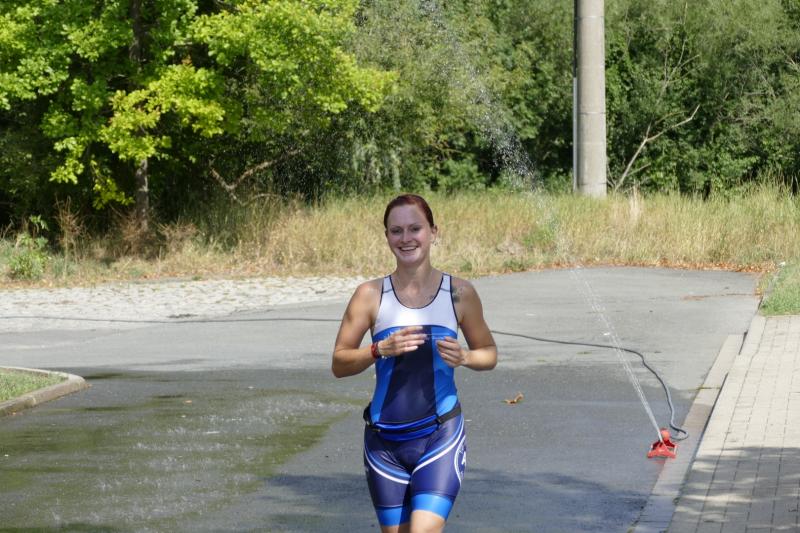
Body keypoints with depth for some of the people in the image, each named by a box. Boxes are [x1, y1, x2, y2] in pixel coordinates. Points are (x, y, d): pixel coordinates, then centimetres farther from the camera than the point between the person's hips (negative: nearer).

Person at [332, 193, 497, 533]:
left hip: (440, 438, -2)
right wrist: (381, 349, -17)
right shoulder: (371, 295, 0)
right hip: (384, 441, 2)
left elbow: (489, 353, 11)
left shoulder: (459, 293, 0)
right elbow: (339, 364, 1)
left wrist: (464, 357, -11)